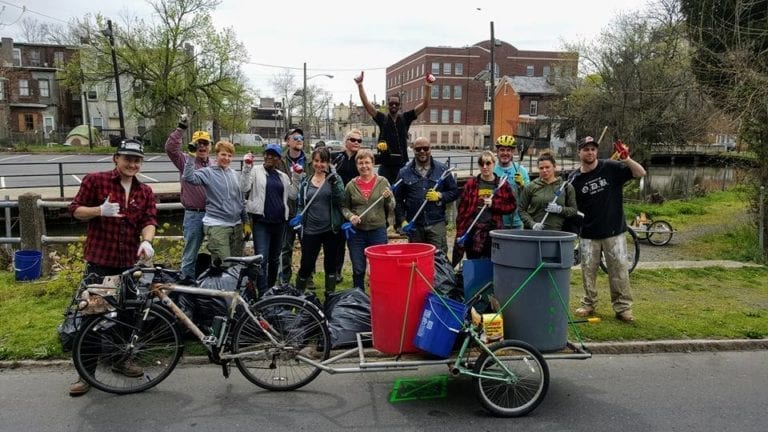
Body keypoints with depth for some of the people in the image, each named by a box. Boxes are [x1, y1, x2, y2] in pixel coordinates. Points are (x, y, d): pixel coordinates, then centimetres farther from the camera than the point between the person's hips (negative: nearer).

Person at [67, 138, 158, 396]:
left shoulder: (145, 192, 8)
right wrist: (100, 210, -22)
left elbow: (149, 220, -4)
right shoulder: (95, 180, -3)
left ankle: (120, 360, 32)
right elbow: (75, 209, -2)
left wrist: (147, 241, -25)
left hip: (129, 262, 4)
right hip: (98, 261, -4)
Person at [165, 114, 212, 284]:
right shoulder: (186, 160, -3)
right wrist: (181, 128, -23)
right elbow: (170, 148, -19)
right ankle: (186, 280, 17)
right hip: (194, 214, -4)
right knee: (191, 252, 5)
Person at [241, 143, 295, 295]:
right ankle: (263, 294, -9)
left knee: (274, 258, 15)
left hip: (279, 221, 5)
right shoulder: (256, 171, 2)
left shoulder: (283, 176, 14)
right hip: (261, 220, -5)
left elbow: (292, 195, 10)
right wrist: (247, 168, -16)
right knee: (262, 258, -11)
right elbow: (244, 188, -10)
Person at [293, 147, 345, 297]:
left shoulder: (334, 179, 2)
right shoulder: (306, 182, 7)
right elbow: (300, 204, 15)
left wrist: (333, 183, -21)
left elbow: (340, 200, -10)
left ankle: (330, 296, 23)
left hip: (331, 229, -1)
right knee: (306, 265, 2)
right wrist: (299, 218, 0)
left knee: (330, 264, 10)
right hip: (310, 230, 1)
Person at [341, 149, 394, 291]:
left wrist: (388, 198, -17)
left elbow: (392, 208, 3)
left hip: (378, 231, -1)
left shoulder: (383, 182, 0)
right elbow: (344, 206, 10)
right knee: (358, 270, 10)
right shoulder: (351, 185, 2)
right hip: (356, 232, 1)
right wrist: (350, 216, -10)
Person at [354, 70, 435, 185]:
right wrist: (360, 85, -13)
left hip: (402, 164, 1)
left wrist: (428, 86, -13)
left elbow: (424, 104, -1)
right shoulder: (382, 119, 4)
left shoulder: (405, 118, 5)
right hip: (385, 165, -1)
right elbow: (366, 104, -4)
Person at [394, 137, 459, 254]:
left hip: (437, 223, -1)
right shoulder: (404, 173, 6)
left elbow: (454, 191, 8)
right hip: (414, 225, 1)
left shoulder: (442, 169, 6)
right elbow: (398, 200, 6)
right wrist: (402, 220, -2)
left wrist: (440, 196, -10)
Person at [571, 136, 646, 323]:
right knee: (588, 270, 10)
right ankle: (589, 304, 25)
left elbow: (641, 173, -8)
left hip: (614, 231, -2)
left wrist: (627, 160, -26)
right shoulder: (575, 179, 1)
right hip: (588, 234, 2)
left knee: (619, 270, 1)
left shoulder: (611, 168, -4)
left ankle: (623, 307, 10)